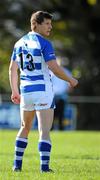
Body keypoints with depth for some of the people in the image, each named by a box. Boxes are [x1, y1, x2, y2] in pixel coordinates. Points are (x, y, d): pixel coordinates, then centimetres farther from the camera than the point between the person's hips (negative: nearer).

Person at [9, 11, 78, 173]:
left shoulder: (19, 43, 10)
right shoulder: (44, 43, -11)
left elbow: (12, 69, 13)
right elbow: (54, 68, -17)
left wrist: (15, 91, 21)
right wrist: (70, 80, -3)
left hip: (25, 91, 6)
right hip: (43, 90, -6)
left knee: (25, 128, 20)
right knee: (45, 132, -5)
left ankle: (17, 165, 18)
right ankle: (44, 167, -11)